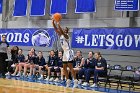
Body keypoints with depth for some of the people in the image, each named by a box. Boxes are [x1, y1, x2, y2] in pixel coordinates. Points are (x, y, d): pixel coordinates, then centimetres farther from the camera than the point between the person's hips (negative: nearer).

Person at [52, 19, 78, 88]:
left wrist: (58, 24, -34)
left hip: (69, 52, -9)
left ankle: (75, 81, -9)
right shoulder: (61, 35, 10)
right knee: (64, 68, 9)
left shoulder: (66, 35, -13)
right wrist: (53, 23, -4)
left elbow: (62, 32, -33)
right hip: (65, 53, 9)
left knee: (70, 67, -11)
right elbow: (56, 29, 6)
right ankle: (68, 81, 15)